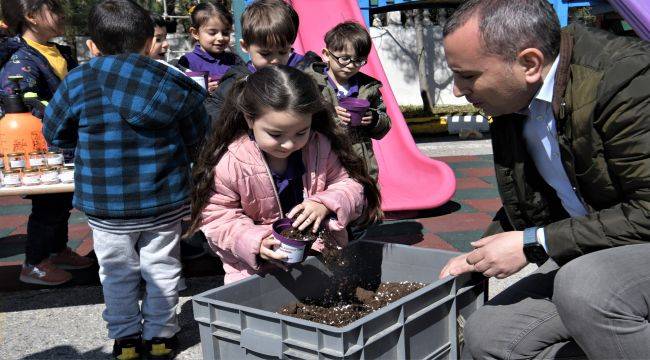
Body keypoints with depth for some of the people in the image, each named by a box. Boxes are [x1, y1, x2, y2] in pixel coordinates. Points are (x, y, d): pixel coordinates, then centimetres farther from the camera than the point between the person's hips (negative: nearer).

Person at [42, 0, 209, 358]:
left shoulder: (78, 81, -9)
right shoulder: (170, 83, -8)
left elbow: (54, 133, 3)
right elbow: (196, 138, 2)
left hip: (106, 207, 0)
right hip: (164, 201, 0)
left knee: (117, 273, 17)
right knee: (161, 269, 16)